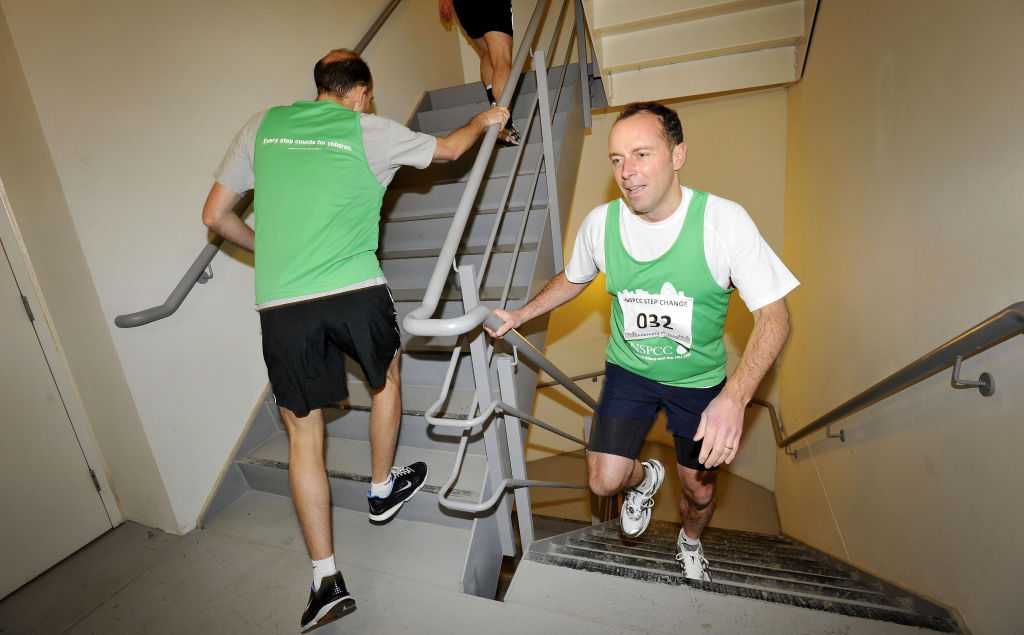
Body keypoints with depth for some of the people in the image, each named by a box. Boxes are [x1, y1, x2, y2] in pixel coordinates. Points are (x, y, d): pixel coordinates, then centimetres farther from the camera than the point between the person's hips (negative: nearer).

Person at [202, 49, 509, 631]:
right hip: (357, 292, -2)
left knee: (304, 433, 12)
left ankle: (327, 579, 19)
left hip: (280, 304, 3)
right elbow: (450, 149, 21)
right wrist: (485, 120, 41)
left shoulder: (263, 125, 14)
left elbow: (216, 215, 15)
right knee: (386, 376, 26)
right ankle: (383, 490, 42)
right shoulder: (371, 132, 6)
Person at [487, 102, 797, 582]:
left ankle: (690, 542, 54)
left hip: (700, 380, -1)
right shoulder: (600, 223, -14)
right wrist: (519, 316, -1)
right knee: (605, 482, -6)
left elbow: (774, 316, -21)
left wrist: (734, 398, -34)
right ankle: (645, 477, 34)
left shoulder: (724, 220, -24)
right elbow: (573, 279, 6)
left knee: (699, 491, 15)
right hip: (629, 370, 1)